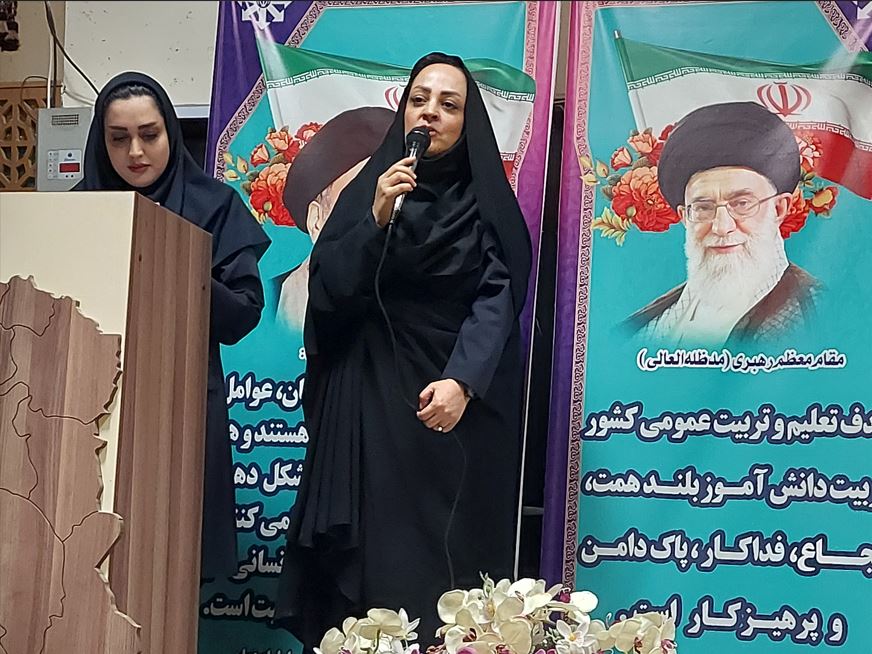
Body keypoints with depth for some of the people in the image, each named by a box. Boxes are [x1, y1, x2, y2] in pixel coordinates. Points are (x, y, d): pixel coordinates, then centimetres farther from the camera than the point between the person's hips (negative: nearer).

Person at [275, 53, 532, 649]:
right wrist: (376, 218, -15)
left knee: (446, 566, -5)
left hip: (457, 408, -1)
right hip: (368, 405, 1)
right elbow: (327, 289, -1)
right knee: (366, 561, -2)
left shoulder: (487, 203, 5)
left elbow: (497, 300, -8)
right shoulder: (366, 191, 10)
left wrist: (462, 381, -25)